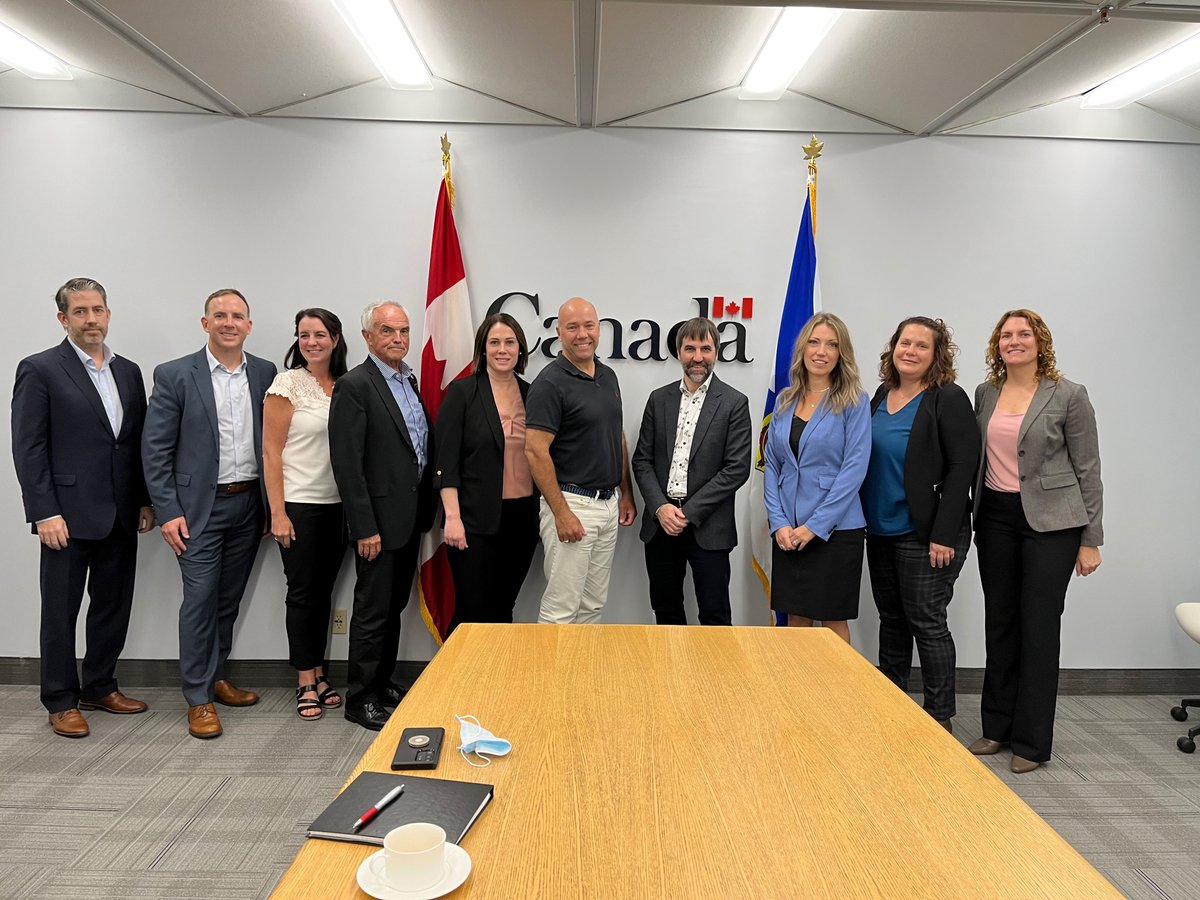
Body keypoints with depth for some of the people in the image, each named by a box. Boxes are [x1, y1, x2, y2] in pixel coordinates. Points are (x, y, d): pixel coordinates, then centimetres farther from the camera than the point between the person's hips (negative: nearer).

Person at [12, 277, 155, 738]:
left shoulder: (128, 371, 11)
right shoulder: (40, 370, -5)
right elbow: (28, 449, -9)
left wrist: (145, 501, 8)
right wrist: (45, 513, -14)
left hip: (121, 516, 5)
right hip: (68, 516, -5)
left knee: (114, 605, 13)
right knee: (61, 610, 6)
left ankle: (100, 686, 29)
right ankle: (61, 701, 20)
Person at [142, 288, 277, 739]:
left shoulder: (265, 373, 4)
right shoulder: (175, 375, -5)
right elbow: (155, 448, -5)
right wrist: (167, 511, -10)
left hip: (249, 504, 4)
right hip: (200, 508, -3)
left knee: (229, 599, 15)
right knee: (200, 600, -1)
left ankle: (215, 676, 32)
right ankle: (199, 699, 12)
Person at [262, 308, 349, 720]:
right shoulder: (287, 384, -6)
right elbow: (271, 452, -8)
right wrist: (277, 513, -12)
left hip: (338, 504, 4)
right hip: (299, 504, -4)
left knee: (324, 590, 12)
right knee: (303, 592, 4)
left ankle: (318, 673, 24)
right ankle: (305, 682, 16)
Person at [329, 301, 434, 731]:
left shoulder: (410, 381, 12)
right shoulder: (354, 385, -13)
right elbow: (346, 462, -17)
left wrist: (426, 510, 12)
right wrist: (364, 528, -19)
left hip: (411, 517, 8)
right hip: (380, 520, -8)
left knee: (394, 606, 18)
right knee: (372, 611, 3)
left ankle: (382, 683, 32)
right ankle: (360, 699, 17)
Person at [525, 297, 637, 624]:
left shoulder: (608, 376, 11)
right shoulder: (550, 382, -13)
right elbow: (536, 451, -17)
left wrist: (626, 493, 14)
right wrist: (561, 512, -20)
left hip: (609, 504, 8)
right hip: (571, 503, -7)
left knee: (593, 606, 16)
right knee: (560, 609, -1)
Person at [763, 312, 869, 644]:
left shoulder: (853, 401, -5)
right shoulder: (785, 400, 8)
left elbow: (855, 467, -11)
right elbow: (771, 463, 8)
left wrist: (815, 525, -14)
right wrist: (778, 522, -4)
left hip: (835, 529, -4)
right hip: (787, 531, 4)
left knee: (833, 621, 6)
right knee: (795, 618, 12)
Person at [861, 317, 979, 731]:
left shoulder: (949, 399, -10)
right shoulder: (882, 395, 10)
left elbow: (962, 467, -14)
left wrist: (943, 535, -18)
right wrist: (865, 520, 10)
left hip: (925, 536, -7)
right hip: (881, 531, 7)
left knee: (926, 623, 0)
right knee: (891, 619, 15)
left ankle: (939, 719, 15)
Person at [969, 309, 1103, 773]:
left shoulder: (1069, 395, -5)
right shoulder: (985, 394, 7)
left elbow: (1087, 470, -3)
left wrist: (1091, 540, -5)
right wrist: (975, 519, 10)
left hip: (1050, 522, -4)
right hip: (995, 518, 4)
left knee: (1039, 628, 1)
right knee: (998, 624, 11)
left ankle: (1032, 740, 14)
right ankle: (997, 726, 24)